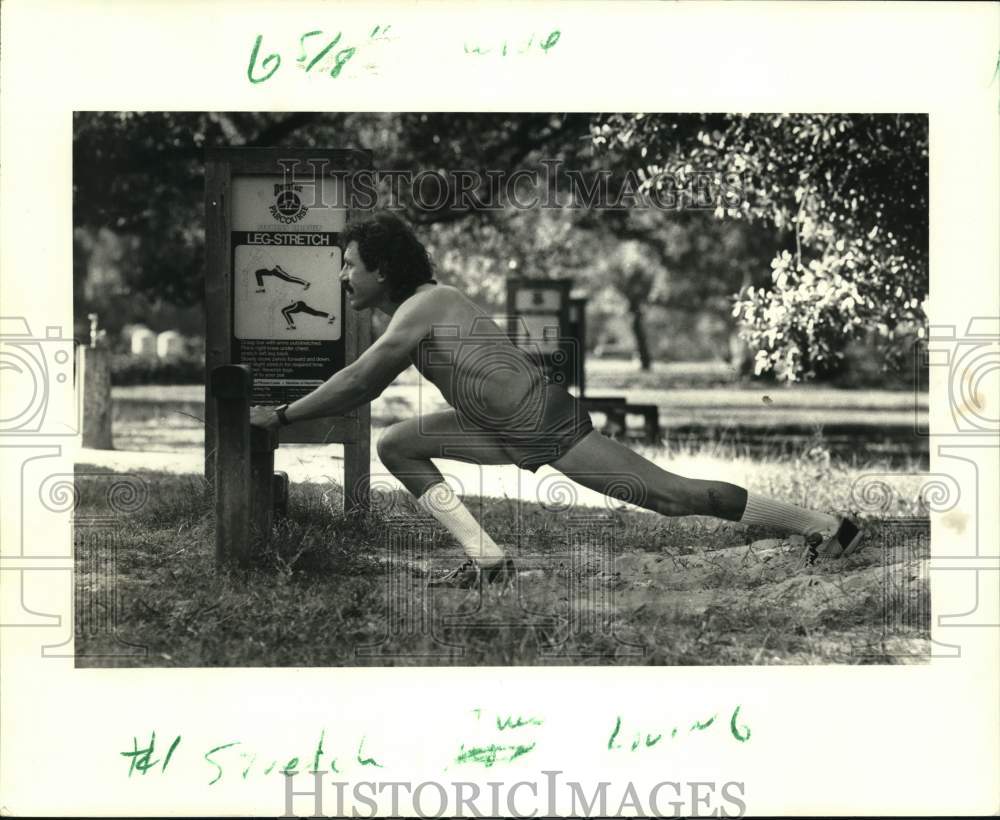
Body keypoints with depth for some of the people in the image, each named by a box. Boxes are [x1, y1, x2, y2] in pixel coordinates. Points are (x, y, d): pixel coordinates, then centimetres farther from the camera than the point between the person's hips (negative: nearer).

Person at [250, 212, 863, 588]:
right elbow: (363, 387, 24)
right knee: (398, 445, 9)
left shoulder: (422, 308, -15)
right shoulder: (413, 309, 14)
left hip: (549, 425, -10)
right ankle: (489, 560, 4)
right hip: (512, 435, 10)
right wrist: (291, 412, 24)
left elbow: (355, 383, -15)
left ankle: (825, 525, -4)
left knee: (671, 495, -9)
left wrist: (279, 416, -8)